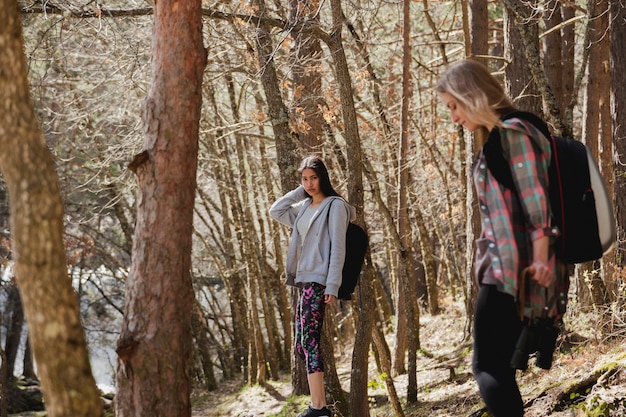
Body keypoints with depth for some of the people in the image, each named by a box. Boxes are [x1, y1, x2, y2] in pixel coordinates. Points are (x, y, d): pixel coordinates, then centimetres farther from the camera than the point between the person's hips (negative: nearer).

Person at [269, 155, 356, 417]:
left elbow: (337, 248, -10)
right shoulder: (304, 207, 18)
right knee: (301, 344, 7)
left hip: (319, 281, -8)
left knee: (309, 340, -16)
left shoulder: (335, 206, -4)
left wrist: (332, 286, -17)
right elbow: (275, 211, 20)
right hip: (304, 280, 9)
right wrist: (300, 191, 13)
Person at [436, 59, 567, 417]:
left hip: (513, 270, -10)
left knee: (487, 367, -7)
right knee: (500, 369, 10)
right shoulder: (500, 137, 19)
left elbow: (535, 202, -16)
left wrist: (540, 259, -21)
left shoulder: (512, 132, -10)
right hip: (509, 270, 10)